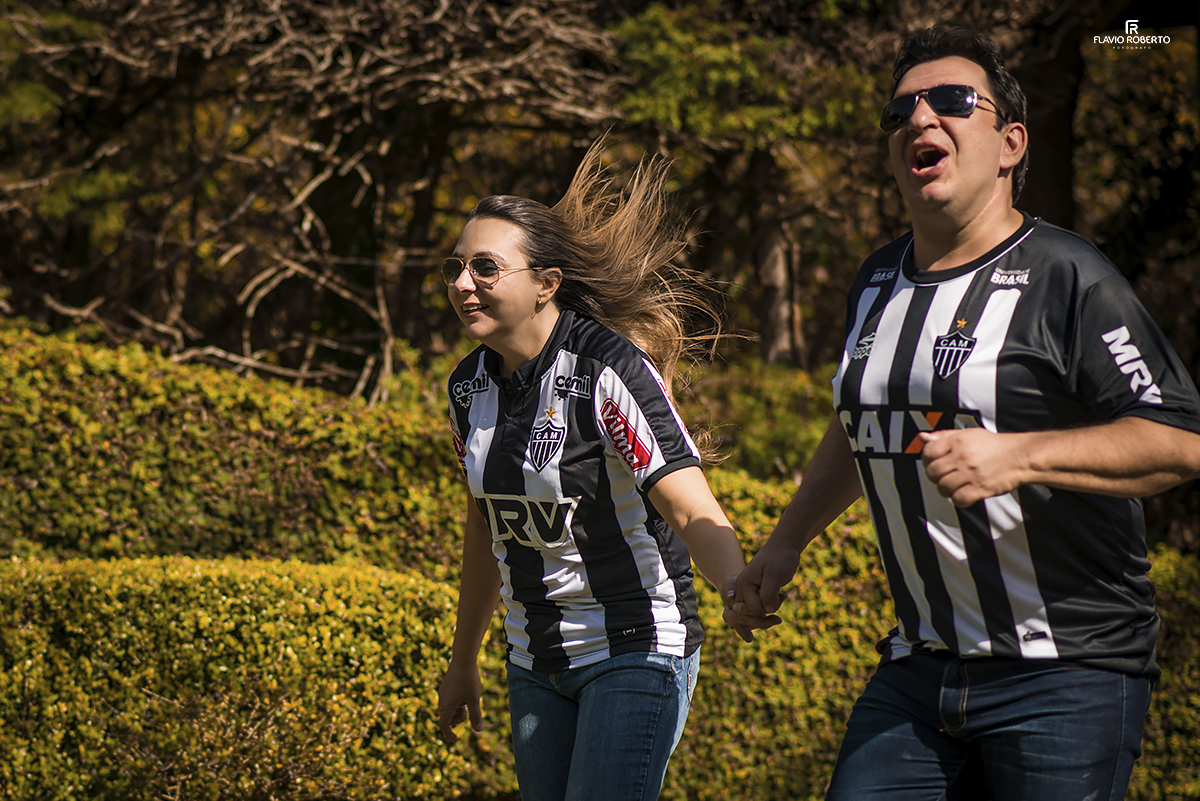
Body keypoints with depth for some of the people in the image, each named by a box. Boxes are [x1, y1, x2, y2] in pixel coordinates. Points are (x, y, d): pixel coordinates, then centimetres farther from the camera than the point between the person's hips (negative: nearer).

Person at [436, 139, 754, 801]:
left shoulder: (608, 370, -19)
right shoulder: (471, 387, 2)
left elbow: (693, 512, -27)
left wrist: (739, 587, -48)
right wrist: (463, 664, 24)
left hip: (637, 653, -7)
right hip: (537, 664, 7)